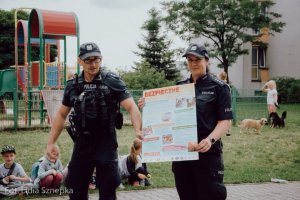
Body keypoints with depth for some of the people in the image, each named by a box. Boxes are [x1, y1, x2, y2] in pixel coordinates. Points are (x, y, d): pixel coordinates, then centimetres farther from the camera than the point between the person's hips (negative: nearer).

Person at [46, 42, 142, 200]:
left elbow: (131, 107, -16)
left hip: (106, 144, -4)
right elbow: (62, 114, 14)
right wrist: (51, 143, 10)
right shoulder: (72, 85, 6)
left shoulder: (112, 82, -7)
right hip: (82, 143, 4)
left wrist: (138, 131, -33)